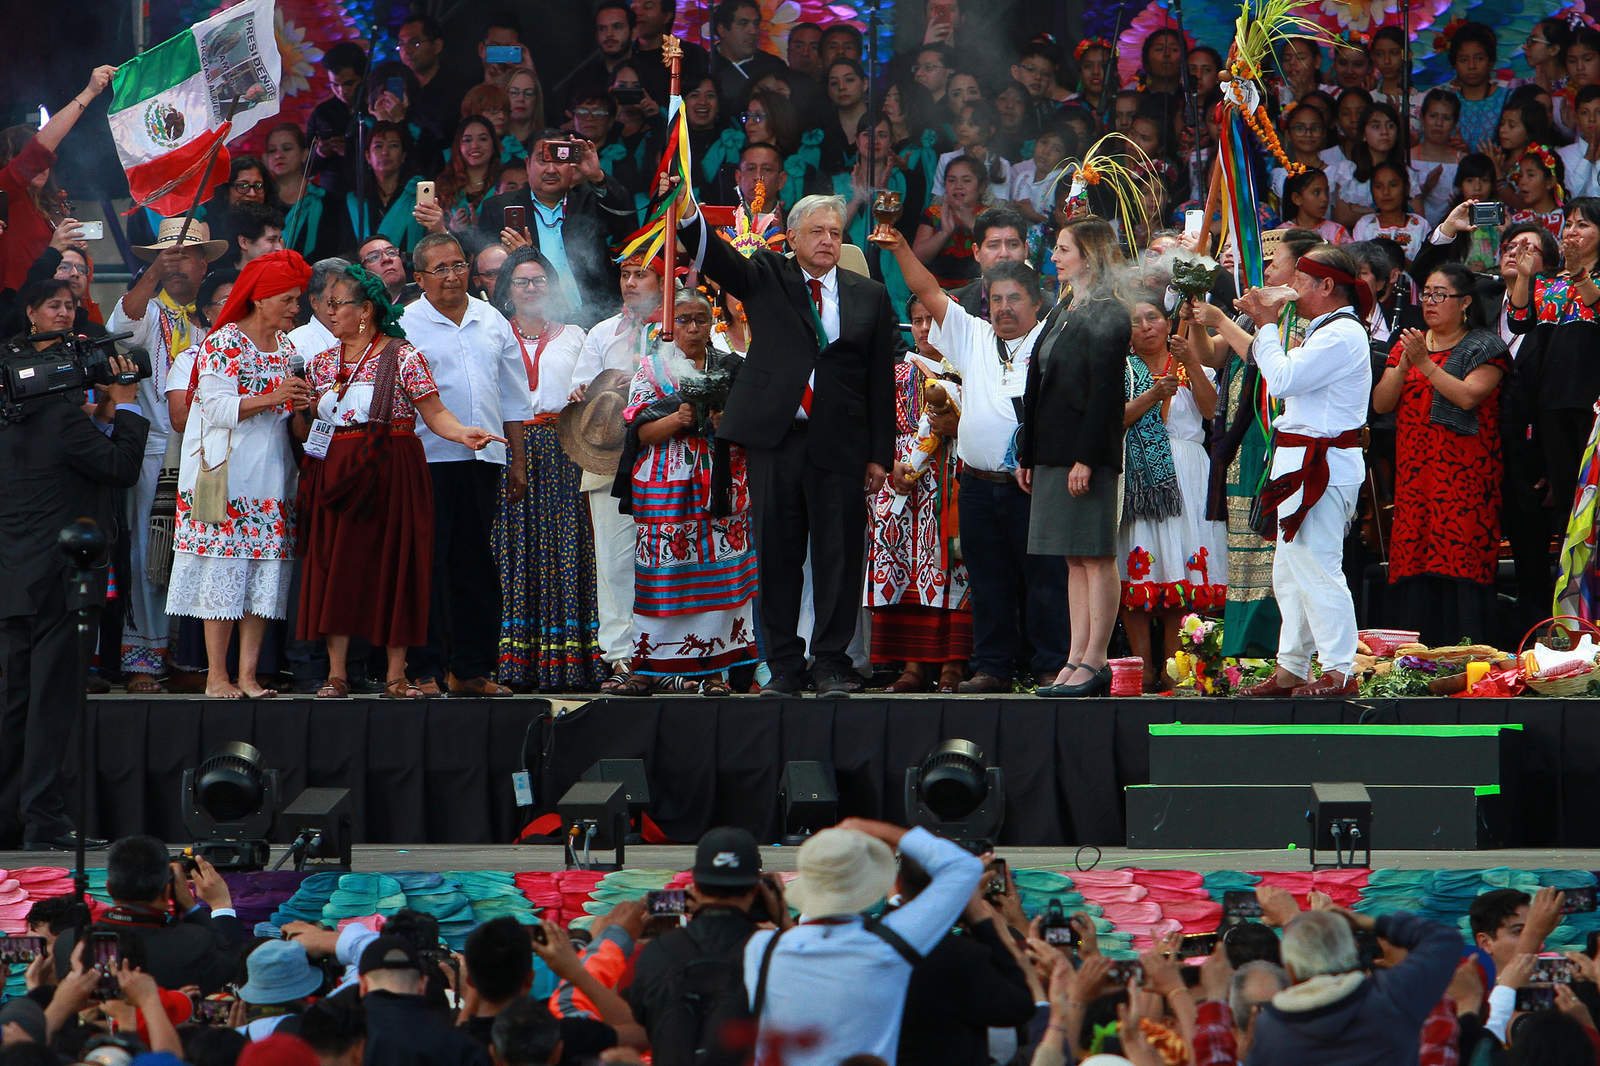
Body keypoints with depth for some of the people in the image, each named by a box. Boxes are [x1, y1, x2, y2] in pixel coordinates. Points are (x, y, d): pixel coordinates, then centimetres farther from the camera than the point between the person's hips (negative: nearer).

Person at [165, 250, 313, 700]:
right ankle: (216, 675, -3)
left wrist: (299, 405, 3)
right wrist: (271, 398, -21)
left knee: (264, 572, 1)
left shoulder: (286, 347, 15)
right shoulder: (224, 343, -7)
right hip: (227, 472, -7)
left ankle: (248, 673, 2)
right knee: (224, 571, -7)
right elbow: (217, 409, -14)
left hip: (271, 473, 7)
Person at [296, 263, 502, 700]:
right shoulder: (320, 364, 14)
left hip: (391, 476, -4)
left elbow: (434, 412, -7)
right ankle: (336, 672, 2)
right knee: (335, 568, -2)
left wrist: (463, 433, -24)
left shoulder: (402, 357, -1)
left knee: (394, 566, -4)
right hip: (335, 476, 4)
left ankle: (396, 674, 2)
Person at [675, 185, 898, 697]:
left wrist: (880, 453, 5)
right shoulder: (766, 279, 9)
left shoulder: (869, 296, 10)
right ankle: (783, 667, 11)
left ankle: (832, 665, 8)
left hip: (838, 444, 0)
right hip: (774, 441, 0)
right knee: (776, 555, 3)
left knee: (838, 556, 0)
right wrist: (687, 214, -28)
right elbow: (716, 258, -9)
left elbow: (881, 380, 9)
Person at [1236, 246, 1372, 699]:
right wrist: (1263, 322, 17)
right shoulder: (1326, 331, 19)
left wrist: (1267, 325, -8)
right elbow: (1286, 379, 22)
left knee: (1317, 568, -11)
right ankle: (1290, 669, 17)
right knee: (1290, 572, 13)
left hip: (1322, 466, -11)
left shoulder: (1342, 335, -15)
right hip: (1301, 464, 11)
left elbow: (1282, 377, -19)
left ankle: (1339, 671, -9)